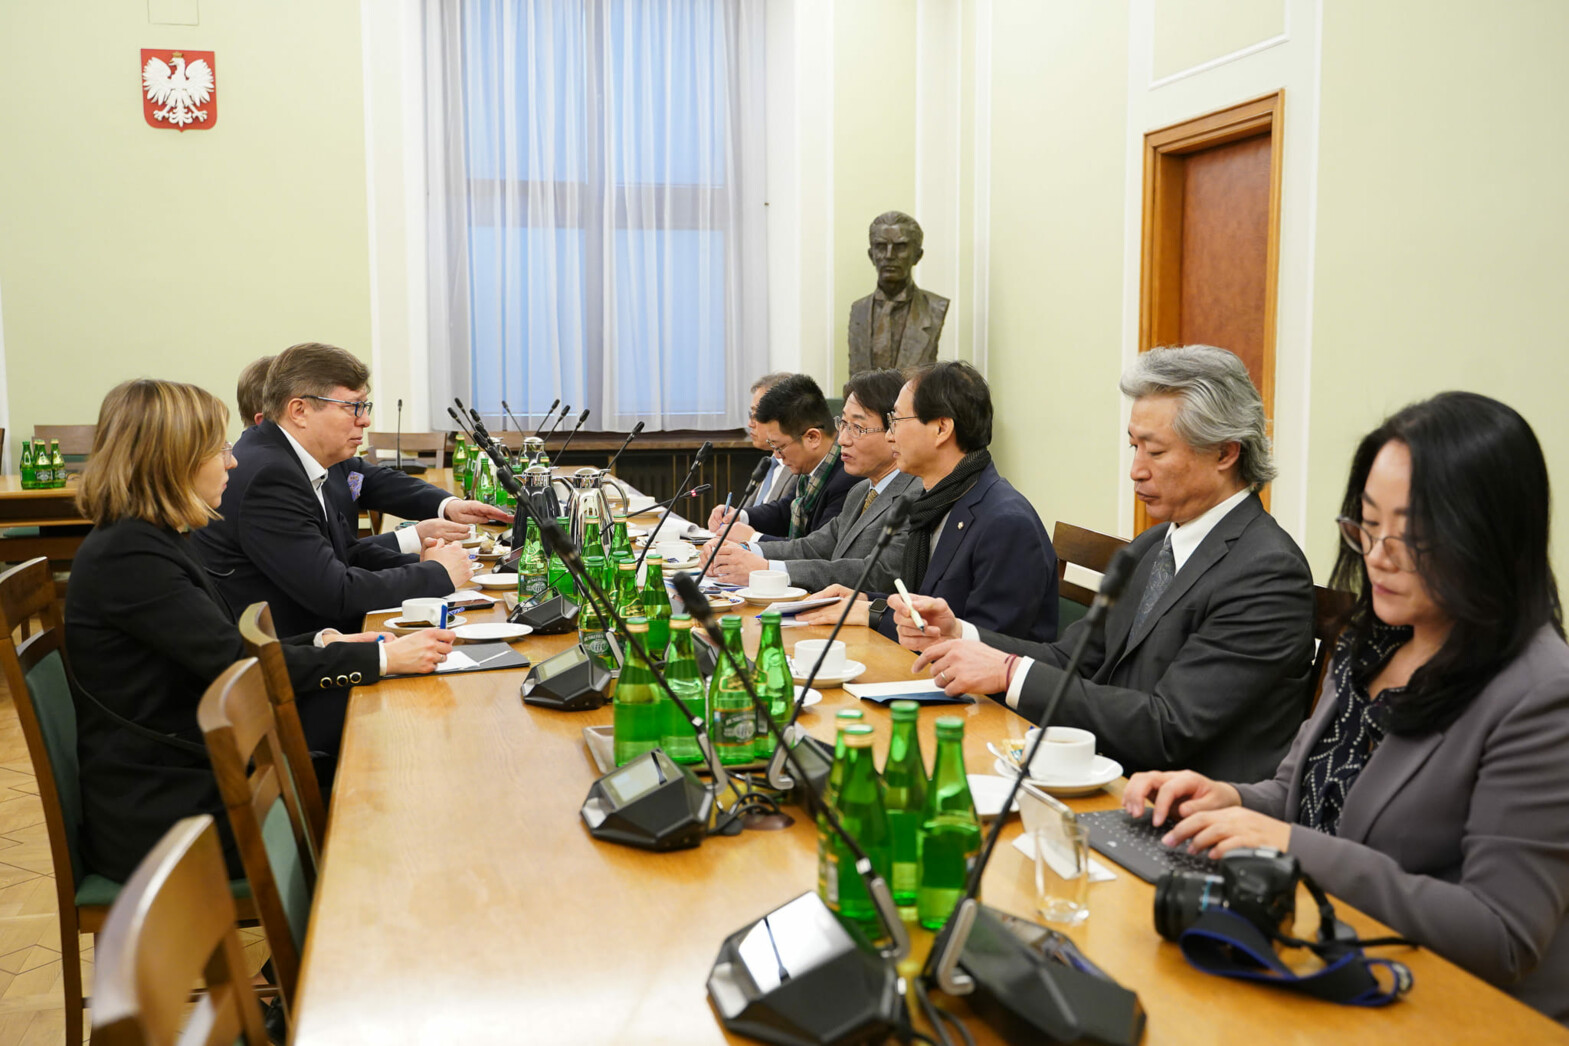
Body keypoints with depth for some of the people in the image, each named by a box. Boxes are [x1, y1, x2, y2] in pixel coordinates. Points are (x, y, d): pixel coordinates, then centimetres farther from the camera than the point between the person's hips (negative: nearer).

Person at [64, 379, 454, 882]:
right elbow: (237, 662, -22)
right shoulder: (125, 557, -20)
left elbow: (224, 651, 12)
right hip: (157, 816, -9)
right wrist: (381, 658, -18)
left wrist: (322, 644, -1)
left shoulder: (149, 540, 10)